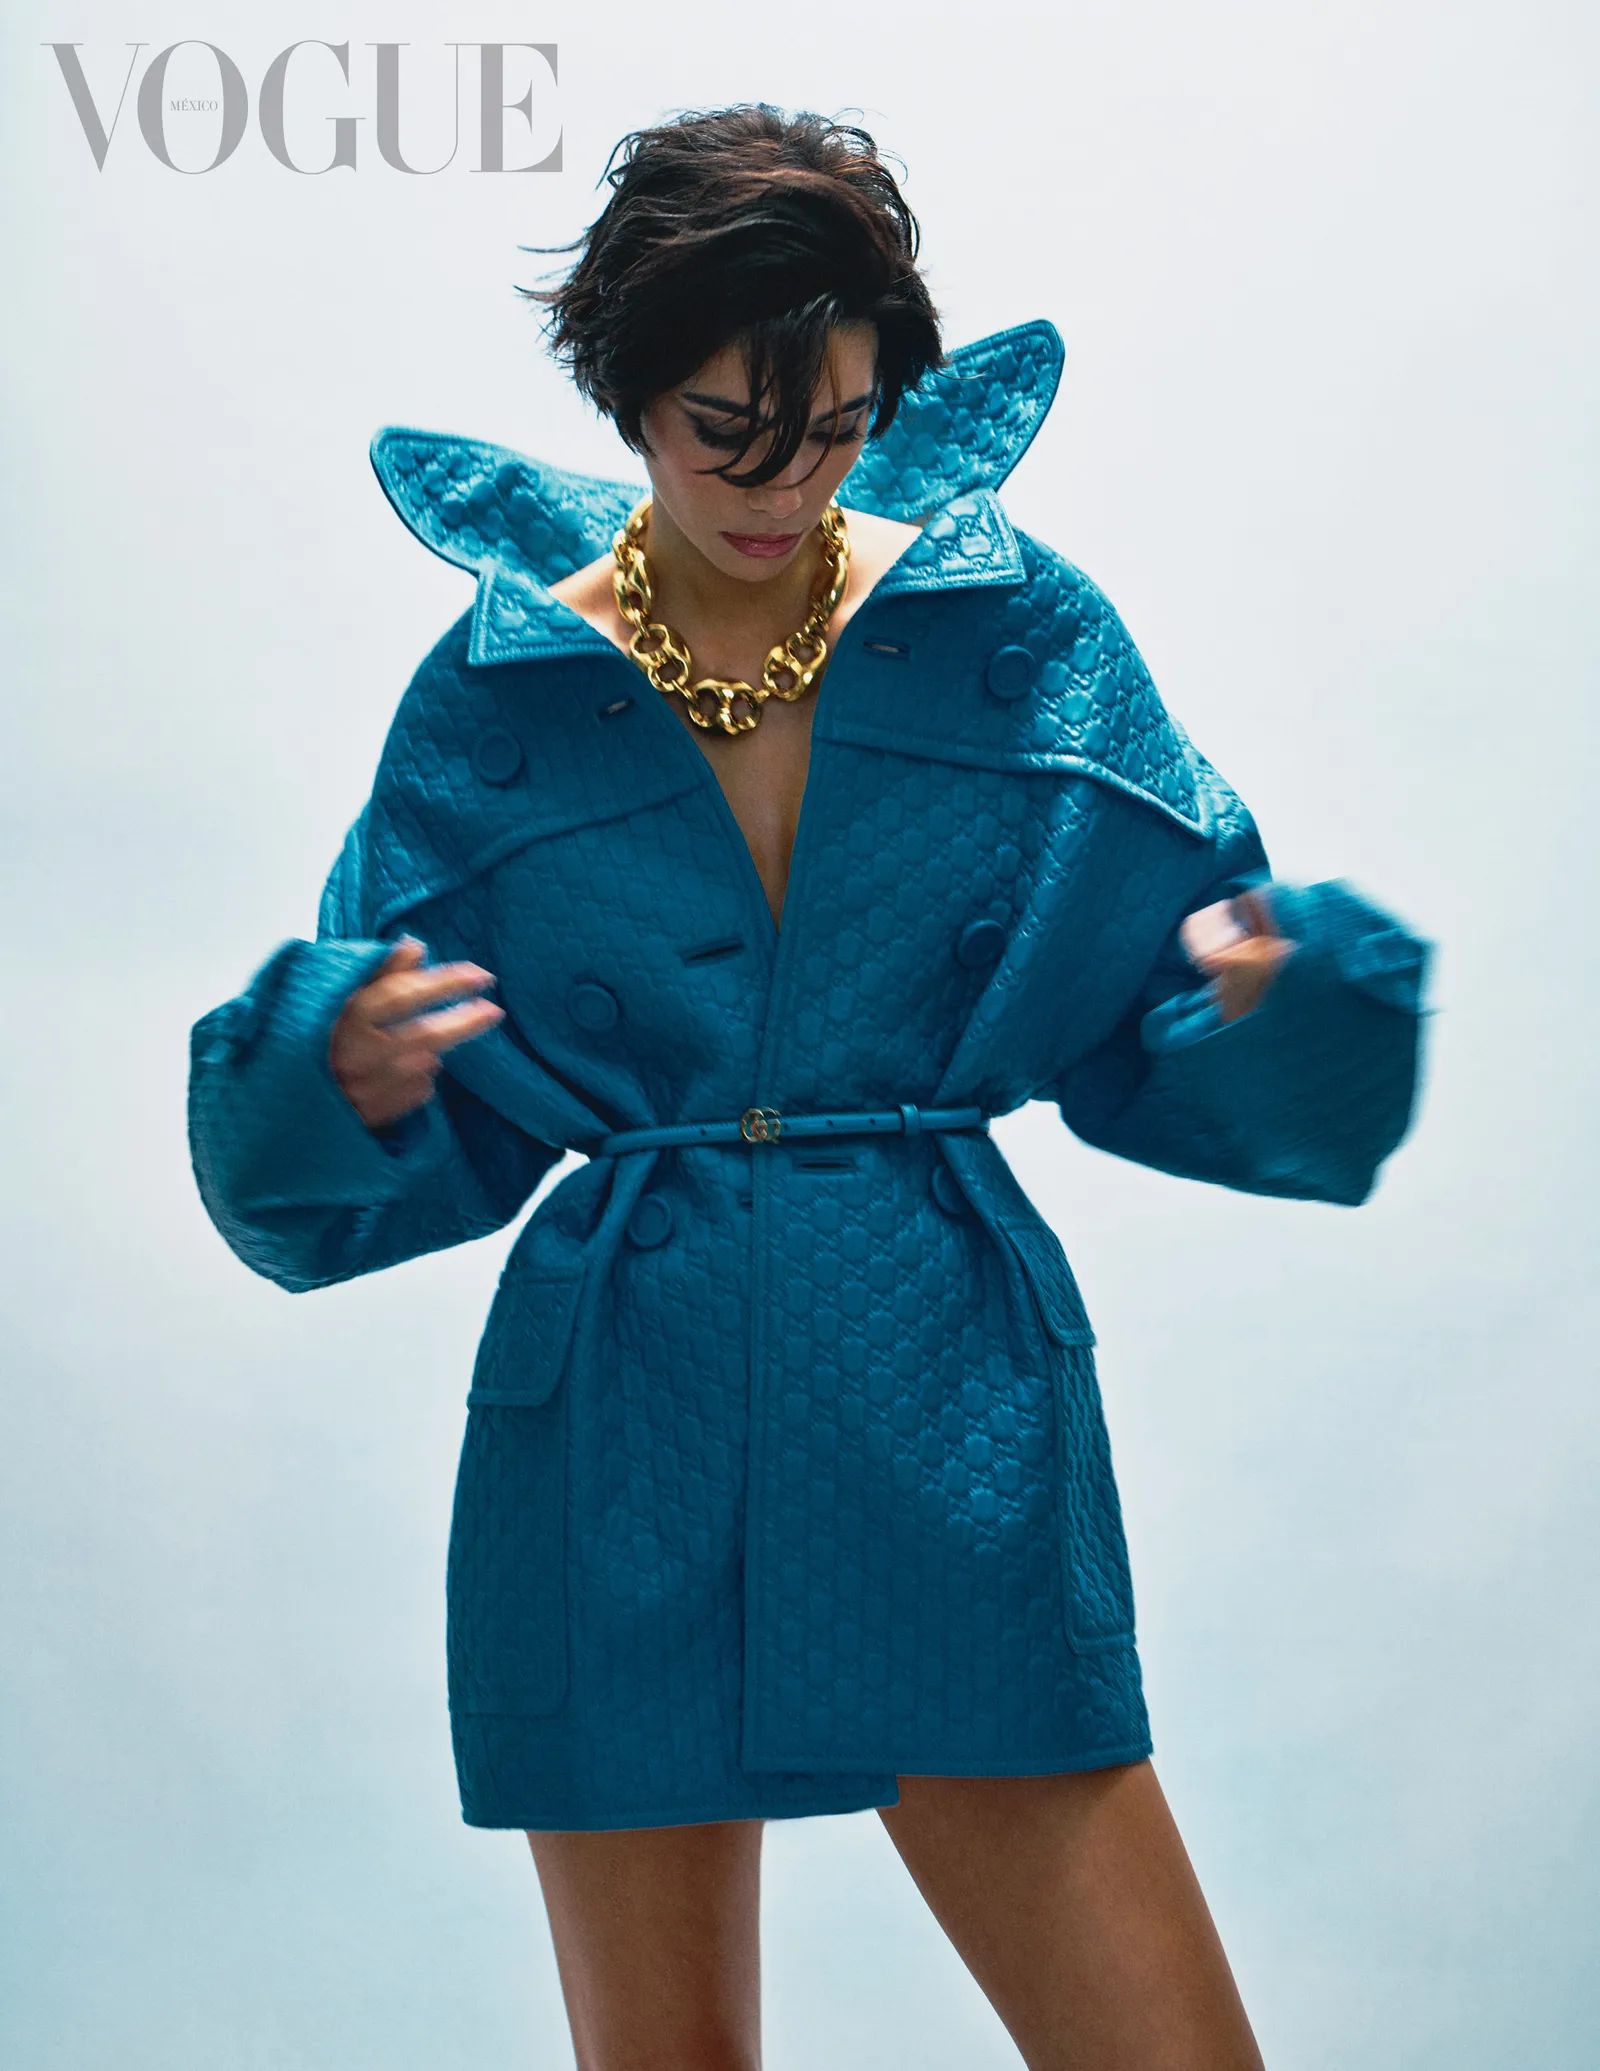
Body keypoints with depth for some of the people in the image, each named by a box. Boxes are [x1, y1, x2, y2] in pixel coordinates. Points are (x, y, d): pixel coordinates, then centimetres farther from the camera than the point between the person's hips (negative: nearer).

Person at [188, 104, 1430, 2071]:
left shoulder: (1021, 636, 3)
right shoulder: (500, 695, 1)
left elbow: (1169, 1045, 4)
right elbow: (411, 1155, 4)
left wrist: (1285, 993, -18)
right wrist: (345, 1073, -18)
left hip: (952, 1427, 0)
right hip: (622, 1448, 0)